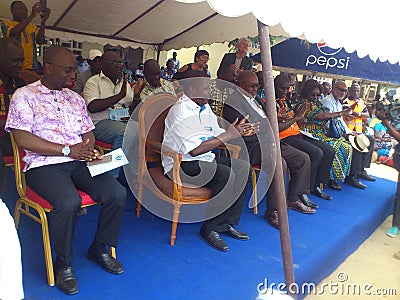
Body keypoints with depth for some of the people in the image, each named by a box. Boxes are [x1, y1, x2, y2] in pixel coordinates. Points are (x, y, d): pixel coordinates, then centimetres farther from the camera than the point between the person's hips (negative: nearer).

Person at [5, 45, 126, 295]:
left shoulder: (75, 98, 20)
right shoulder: (25, 96, 3)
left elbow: (89, 133, 18)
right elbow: (23, 139, -8)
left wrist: (88, 149, -6)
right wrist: (68, 150, -15)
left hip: (78, 162, 5)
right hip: (43, 165, -5)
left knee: (118, 193, -18)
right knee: (69, 202, -34)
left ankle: (99, 248, 7)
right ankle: (63, 263, -5)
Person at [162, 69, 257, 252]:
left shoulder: (205, 108, 12)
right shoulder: (180, 111, -16)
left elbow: (217, 136, 15)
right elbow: (194, 149, -25)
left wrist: (238, 132, -4)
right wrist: (228, 135, -21)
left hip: (205, 161, 9)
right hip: (181, 165, -9)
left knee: (242, 166, -5)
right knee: (226, 174, -27)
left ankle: (227, 223, 2)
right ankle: (210, 228, -9)